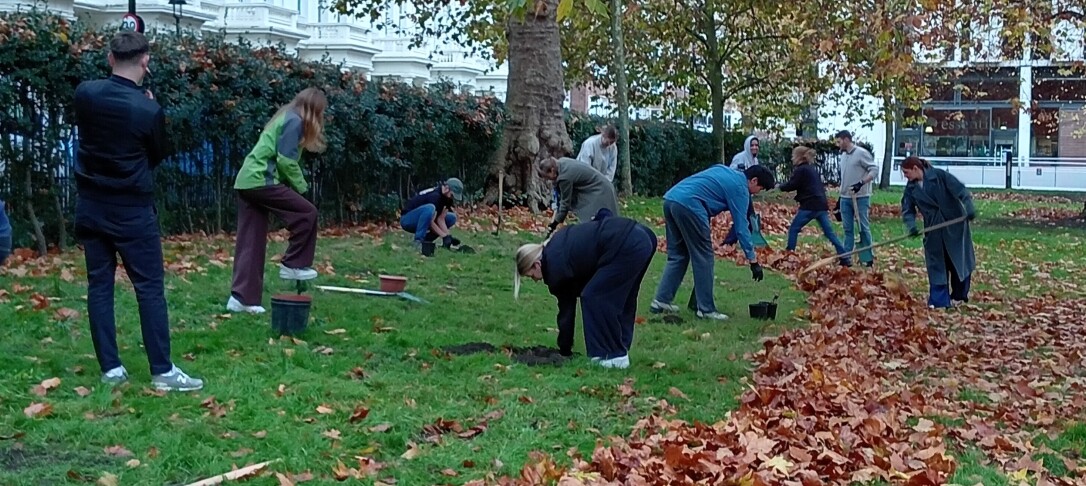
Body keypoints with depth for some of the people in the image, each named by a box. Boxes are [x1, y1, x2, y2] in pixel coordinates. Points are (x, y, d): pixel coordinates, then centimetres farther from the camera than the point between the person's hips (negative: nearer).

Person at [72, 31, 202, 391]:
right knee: (150, 288, 0)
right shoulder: (149, 110, -16)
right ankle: (162, 371, 0)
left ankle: (110, 368, 12)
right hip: (132, 211, -5)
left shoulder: (85, 94, -4)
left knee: (99, 286, 9)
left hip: (91, 206, 5)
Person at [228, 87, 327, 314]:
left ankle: (241, 297, 7)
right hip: (261, 181, -10)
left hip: (246, 181, 10)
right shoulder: (295, 121, -7)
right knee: (307, 212, 0)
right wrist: (301, 186, -1)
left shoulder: (285, 117, 23)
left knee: (250, 241, 8)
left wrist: (295, 186, 12)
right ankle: (293, 265, 5)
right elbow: (286, 161, -15)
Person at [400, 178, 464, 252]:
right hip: (407, 220, -9)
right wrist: (445, 236, -28)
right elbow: (430, 221, -28)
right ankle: (418, 241, -27)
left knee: (452, 217, 2)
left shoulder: (446, 197, -1)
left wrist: (448, 235, -17)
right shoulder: (435, 195, -27)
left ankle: (426, 239, 2)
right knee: (429, 208, -37)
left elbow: (441, 219, -5)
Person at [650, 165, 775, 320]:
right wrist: (753, 260, 3)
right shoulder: (740, 187, 2)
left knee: (677, 255, 17)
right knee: (703, 258, 1)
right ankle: (706, 309, 6)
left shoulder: (725, 172, 27)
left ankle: (661, 301, 15)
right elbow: (741, 226, 0)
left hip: (670, 198, 9)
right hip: (688, 205, -9)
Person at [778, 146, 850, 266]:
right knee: (829, 232, 6)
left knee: (793, 229, 3)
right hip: (821, 205, 8)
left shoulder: (801, 170, -5)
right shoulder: (813, 169, 21)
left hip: (809, 206, -8)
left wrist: (779, 187, 9)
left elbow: (790, 185, -8)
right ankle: (845, 258, 0)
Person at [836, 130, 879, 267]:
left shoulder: (861, 153, -10)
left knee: (863, 228, -2)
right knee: (848, 229, 10)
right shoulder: (843, 155, 14)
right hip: (845, 198, 7)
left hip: (860, 198, -7)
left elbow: (874, 170, -15)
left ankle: (867, 258, 3)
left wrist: (861, 183, -26)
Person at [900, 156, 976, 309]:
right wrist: (911, 226, -20)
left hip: (955, 224, -4)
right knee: (936, 265, 2)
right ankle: (939, 300, 6)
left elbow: (959, 189, -17)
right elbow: (907, 210, -1)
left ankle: (960, 295, 24)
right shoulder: (910, 188, 2)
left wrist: (969, 208, -30)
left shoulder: (939, 175, -13)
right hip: (933, 229, 4)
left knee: (960, 261, 6)